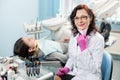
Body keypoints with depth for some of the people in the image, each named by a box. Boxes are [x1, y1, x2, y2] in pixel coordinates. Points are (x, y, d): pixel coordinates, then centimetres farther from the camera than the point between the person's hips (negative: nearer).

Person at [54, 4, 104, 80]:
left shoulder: (98, 39, -14)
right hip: (74, 73, 5)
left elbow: (93, 69, -17)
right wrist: (67, 68, -3)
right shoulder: (74, 36, 4)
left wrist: (83, 48, -24)